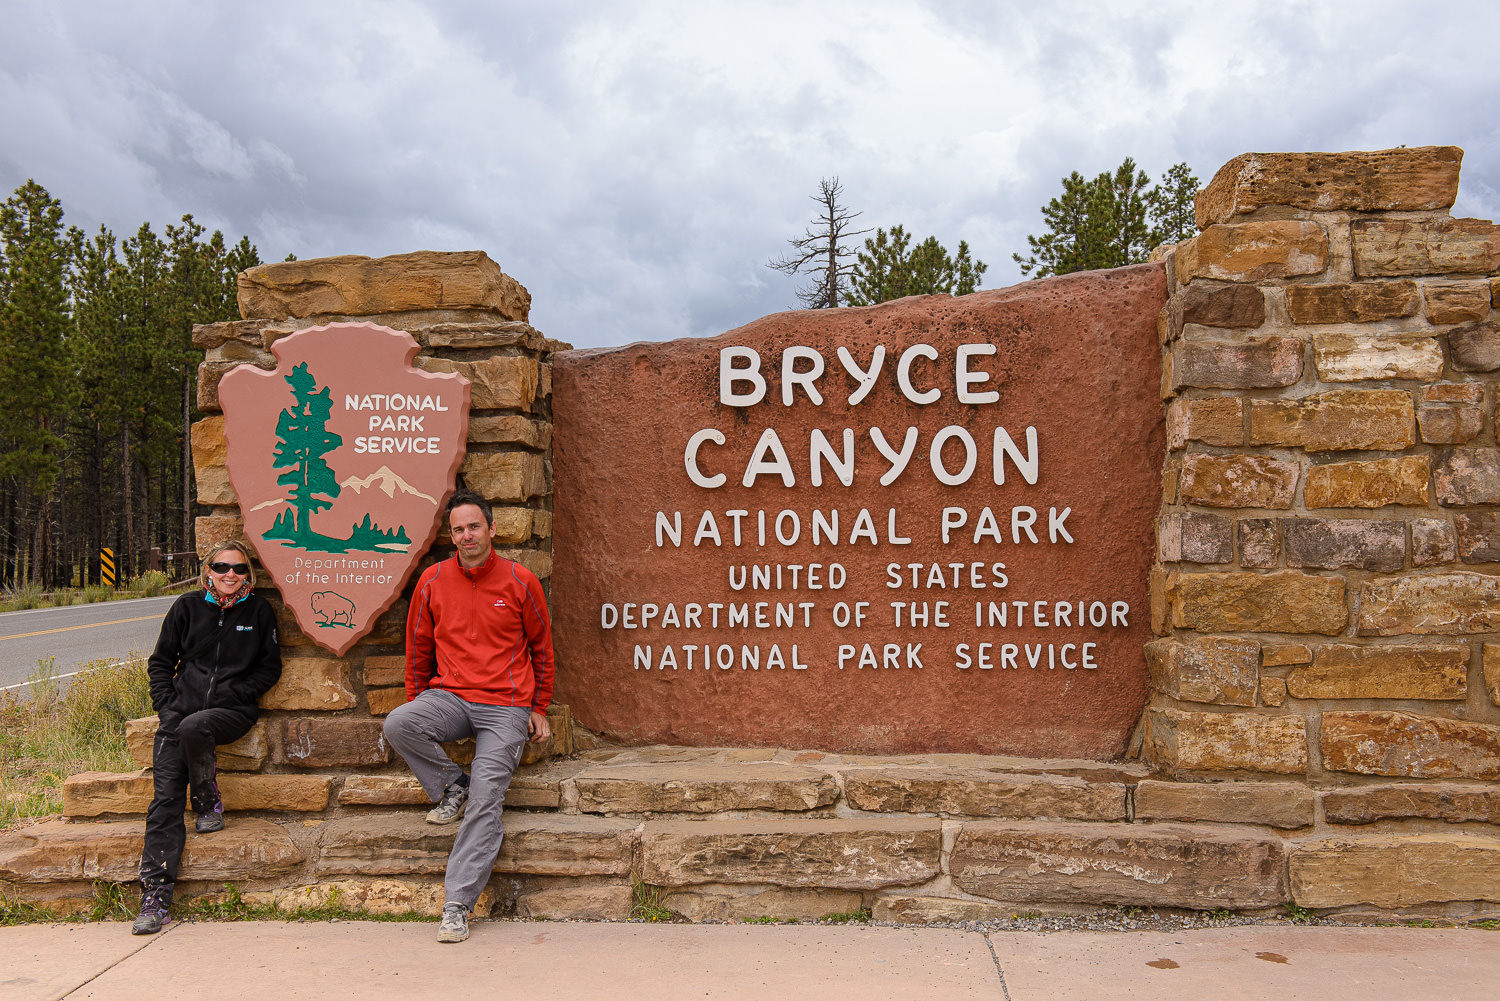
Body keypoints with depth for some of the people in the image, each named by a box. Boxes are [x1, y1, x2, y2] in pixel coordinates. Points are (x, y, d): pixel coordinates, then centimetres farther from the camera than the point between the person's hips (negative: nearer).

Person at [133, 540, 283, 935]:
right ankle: (155, 895, -11)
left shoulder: (259, 611, 5)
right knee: (165, 798, -11)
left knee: (192, 728, -36)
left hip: (232, 709, -2)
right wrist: (166, 705, 1)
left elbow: (269, 667, 7)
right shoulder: (187, 607, 9)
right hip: (181, 708, 2)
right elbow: (161, 661, 15)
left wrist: (232, 694, -7)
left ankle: (209, 803, -8)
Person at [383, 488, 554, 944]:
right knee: (397, 725, -28)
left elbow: (541, 647, 11)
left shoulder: (520, 581, 0)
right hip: (449, 696, 3)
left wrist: (539, 709, 11)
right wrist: (417, 704, 15)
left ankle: (457, 905, -8)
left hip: (506, 706, -2)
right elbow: (419, 647, 16)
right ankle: (451, 787, -2)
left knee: (484, 802, -15)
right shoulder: (433, 581, 5)